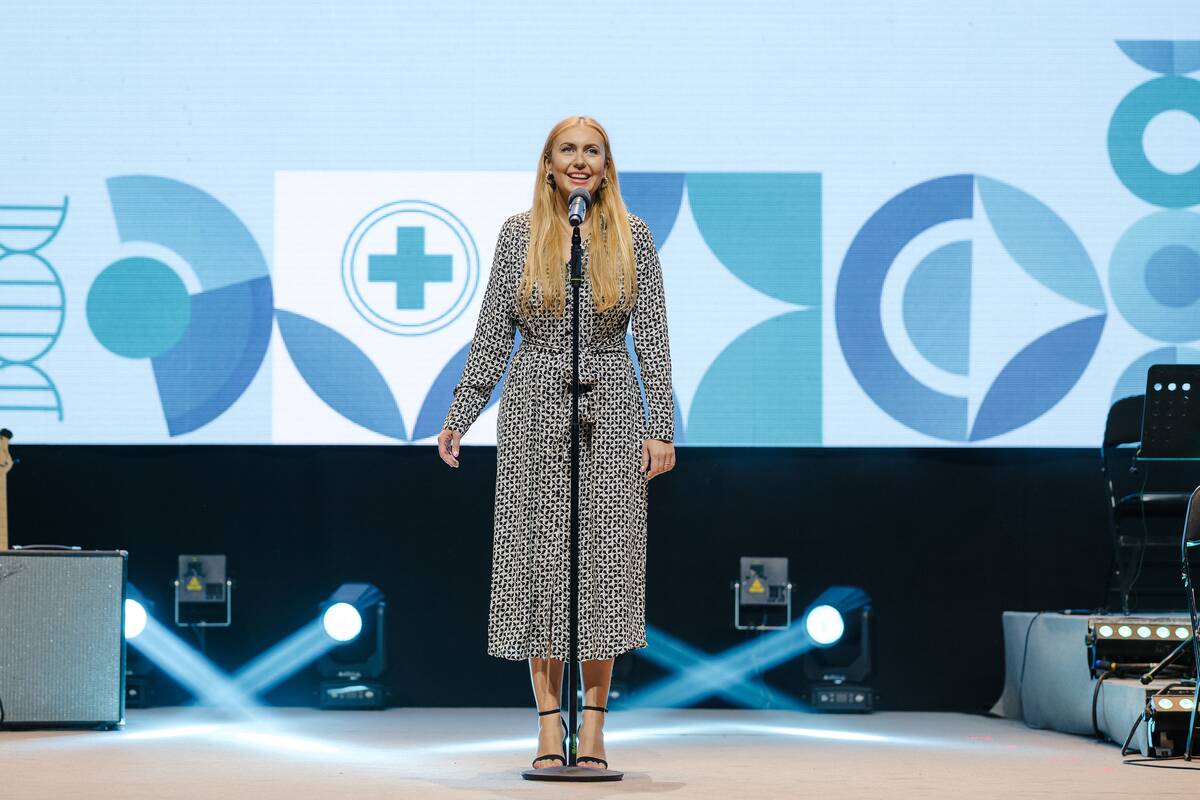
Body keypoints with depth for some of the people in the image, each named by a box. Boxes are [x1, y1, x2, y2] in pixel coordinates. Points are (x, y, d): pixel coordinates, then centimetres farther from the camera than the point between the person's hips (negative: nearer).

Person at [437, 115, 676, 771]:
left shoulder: (632, 236, 5)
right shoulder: (518, 234, 5)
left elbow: (652, 337, 3)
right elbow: (492, 336, 7)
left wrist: (661, 427, -4)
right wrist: (458, 418, 2)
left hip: (610, 408, 0)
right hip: (535, 405, 0)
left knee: (604, 557, -1)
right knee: (539, 557, -1)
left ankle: (593, 728, 4)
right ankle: (550, 727, 3)